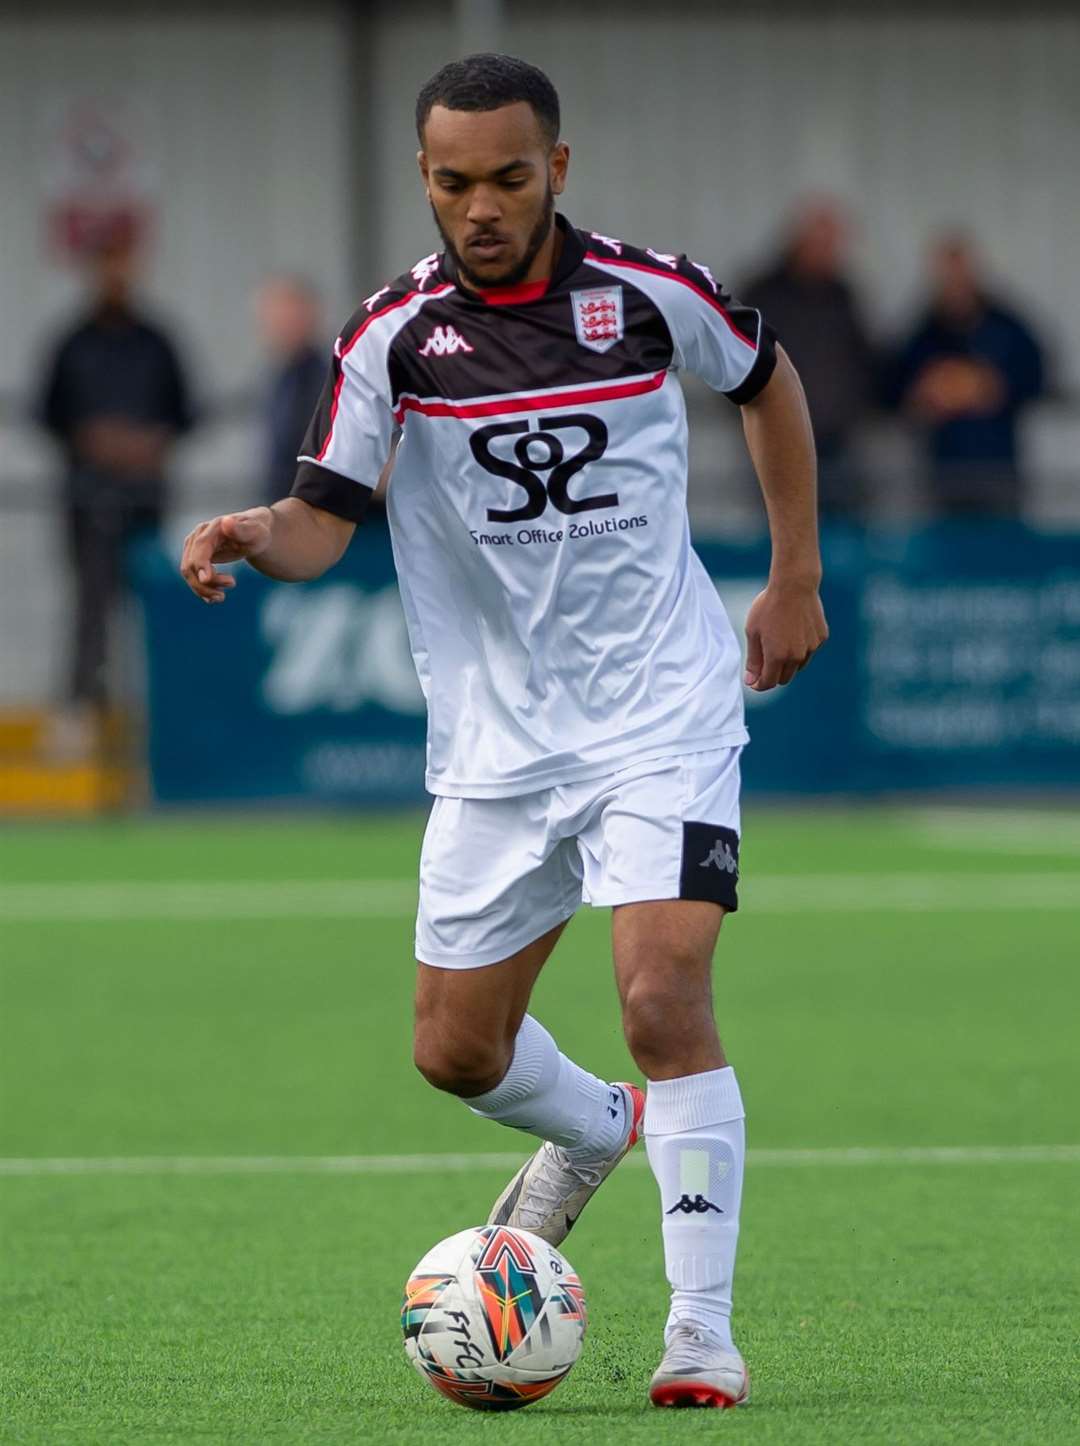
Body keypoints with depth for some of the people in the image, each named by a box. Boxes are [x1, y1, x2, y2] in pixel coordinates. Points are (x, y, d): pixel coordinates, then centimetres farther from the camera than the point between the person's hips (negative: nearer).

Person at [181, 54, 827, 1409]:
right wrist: (257, 534, -32)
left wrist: (794, 578, 14)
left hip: (660, 713, -3)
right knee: (455, 1049, 8)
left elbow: (766, 380, 14)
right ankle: (597, 1131, 43)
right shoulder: (394, 331, -7)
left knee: (663, 996, -20)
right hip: (496, 737, 3)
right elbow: (327, 517, -8)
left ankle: (702, 1329, -12)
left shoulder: (651, 293, -7)